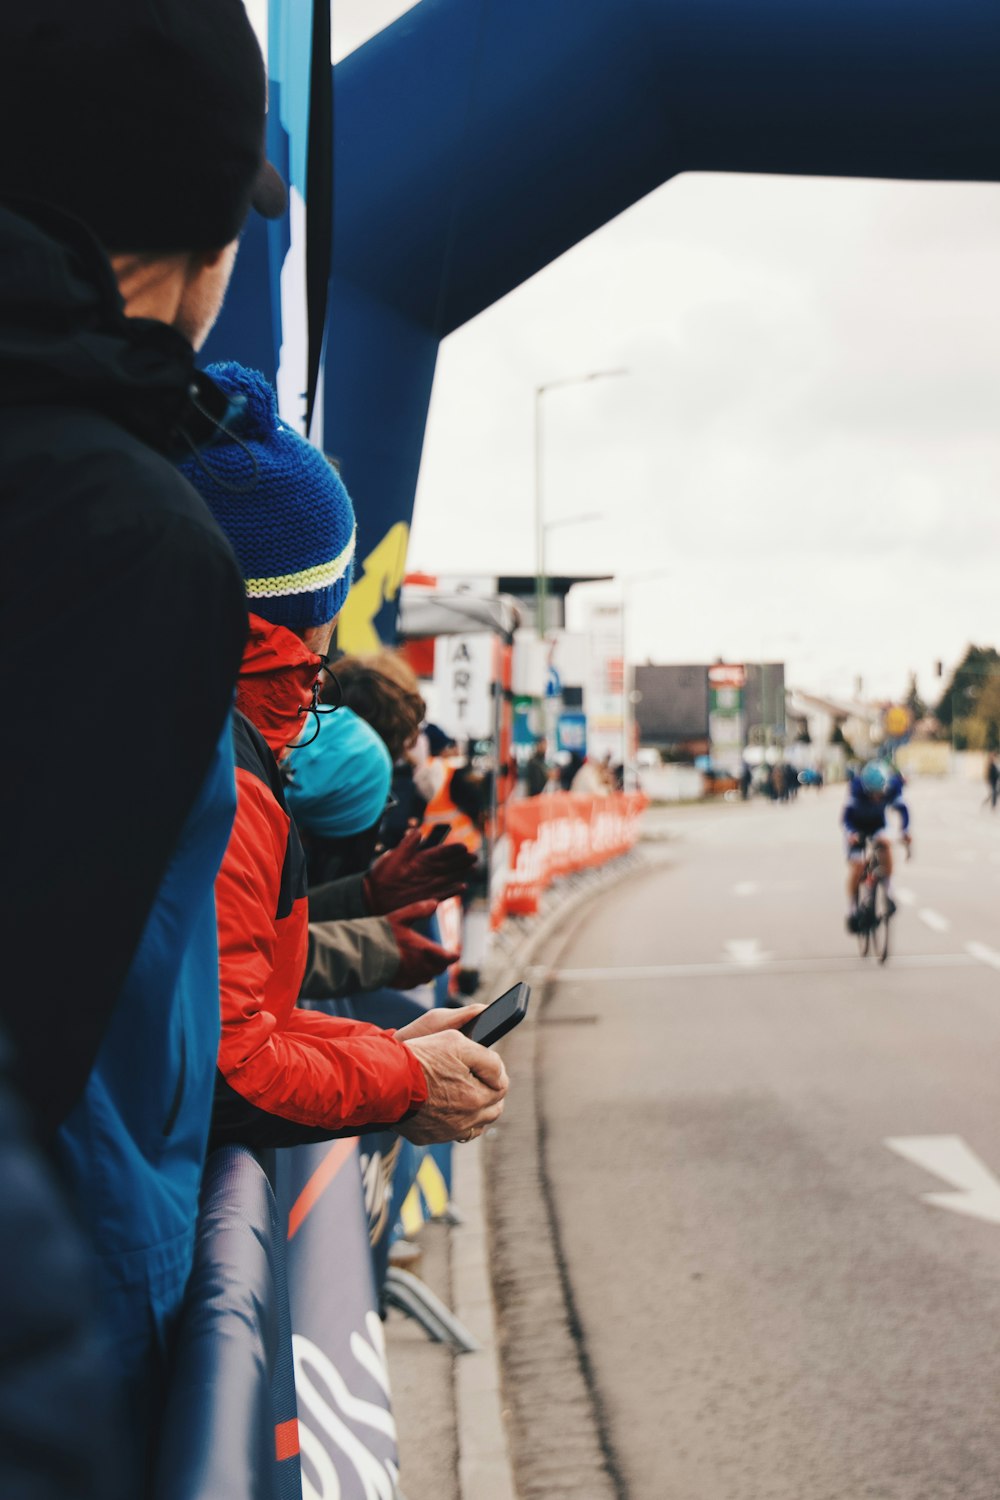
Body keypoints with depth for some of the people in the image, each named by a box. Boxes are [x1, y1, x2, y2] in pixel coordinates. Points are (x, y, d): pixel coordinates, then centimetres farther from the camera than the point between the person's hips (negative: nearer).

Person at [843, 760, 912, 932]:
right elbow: (847, 813, -34)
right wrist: (850, 833, -52)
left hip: (877, 824, 2)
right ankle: (852, 909, 2)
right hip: (857, 827, -2)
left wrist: (905, 831, -35)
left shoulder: (893, 786, -28)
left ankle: (888, 891, -19)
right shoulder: (857, 787, -34)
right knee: (857, 866, -15)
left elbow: (902, 808, -19)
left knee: (885, 842, -31)